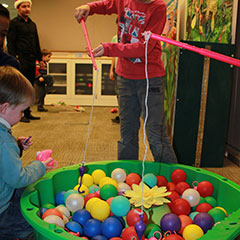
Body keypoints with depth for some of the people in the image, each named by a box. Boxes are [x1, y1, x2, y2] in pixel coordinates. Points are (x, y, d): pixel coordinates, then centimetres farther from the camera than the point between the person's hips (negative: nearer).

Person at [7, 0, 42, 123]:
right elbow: (10, 43, -7)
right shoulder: (14, 23, -1)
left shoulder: (32, 24, 20)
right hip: (21, 60, -6)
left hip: (31, 60, 7)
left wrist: (40, 59, 19)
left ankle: (27, 113, 16)